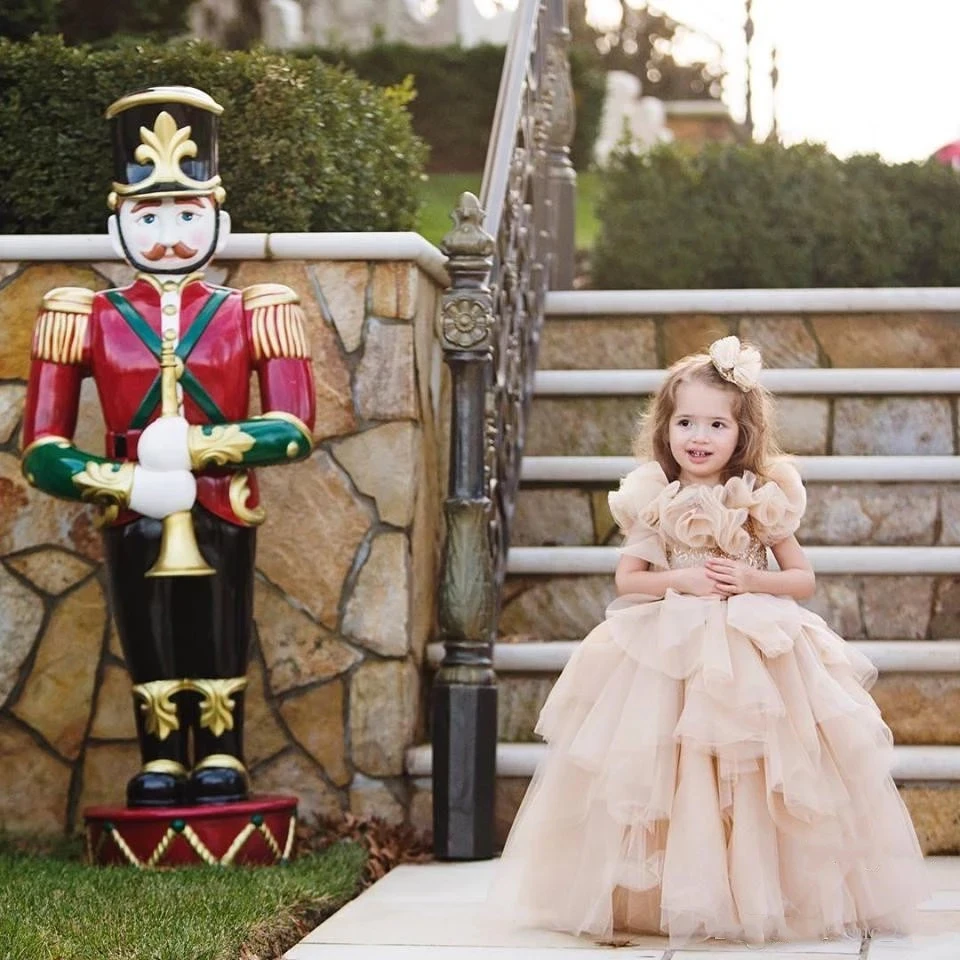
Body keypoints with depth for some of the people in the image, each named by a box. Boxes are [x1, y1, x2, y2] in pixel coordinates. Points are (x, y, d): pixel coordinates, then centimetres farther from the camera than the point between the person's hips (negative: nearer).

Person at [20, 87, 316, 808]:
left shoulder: (253, 316, 3)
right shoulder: (87, 321, 2)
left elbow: (294, 430, -9)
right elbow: (44, 451, -4)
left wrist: (194, 447, -19)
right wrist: (131, 483, -18)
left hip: (223, 522, 0)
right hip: (136, 526, 0)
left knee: (220, 661, 6)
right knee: (153, 664, 6)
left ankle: (221, 773, 15)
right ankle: (159, 776, 14)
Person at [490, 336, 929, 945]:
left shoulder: (763, 501, 0)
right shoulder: (653, 501, 3)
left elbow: (803, 579, 4)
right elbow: (627, 577, 4)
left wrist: (749, 580, -13)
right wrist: (681, 580, -12)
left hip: (755, 649, -1)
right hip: (668, 651, 1)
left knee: (750, 776, -5)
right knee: (671, 774, -3)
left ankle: (760, 894, 7)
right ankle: (670, 895, 8)